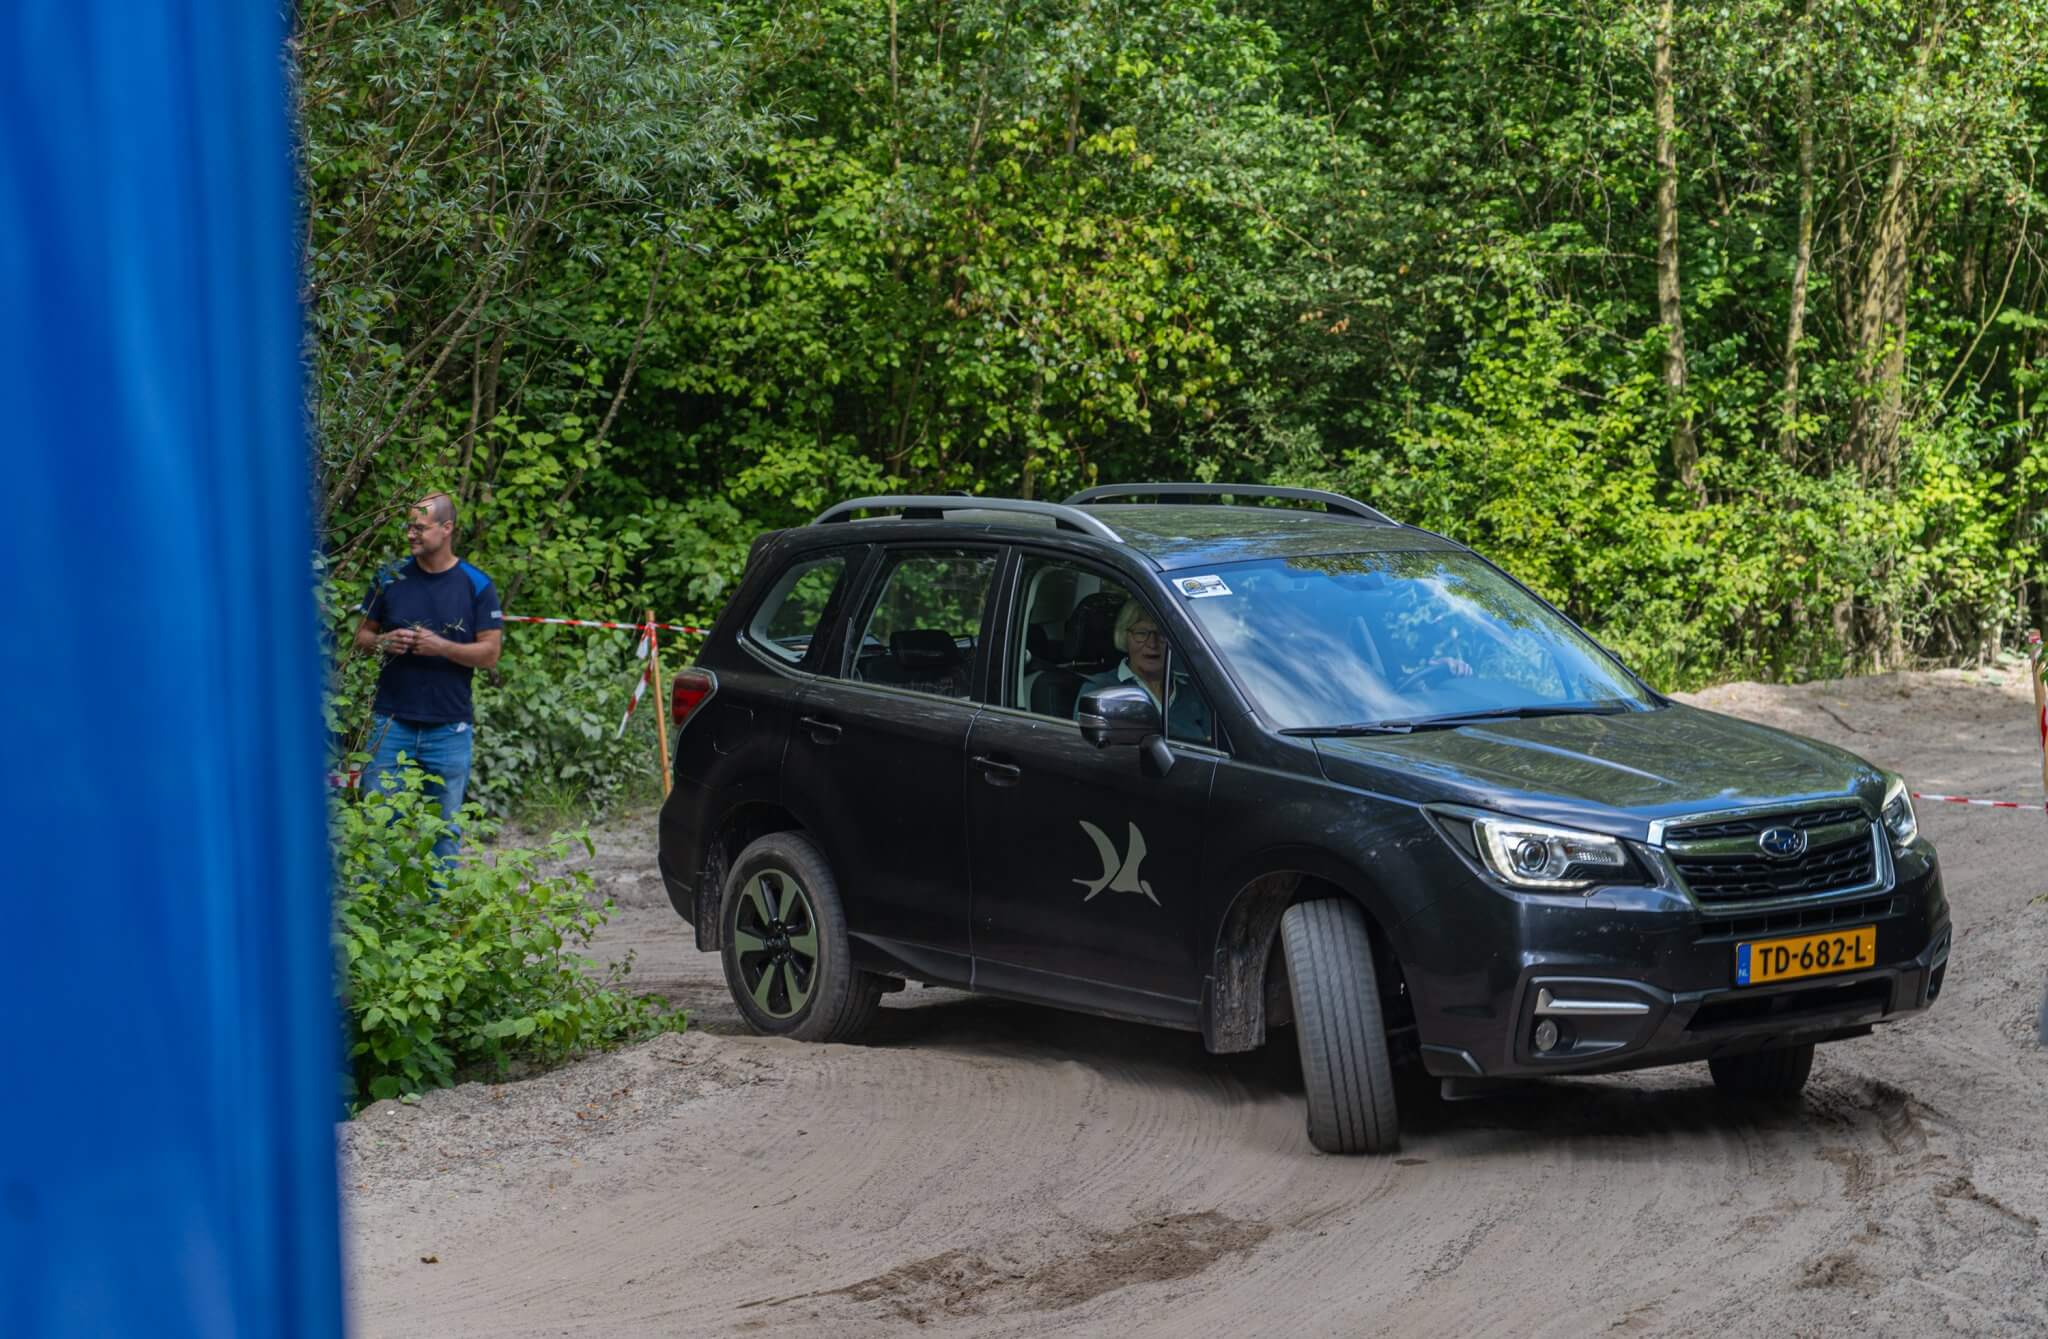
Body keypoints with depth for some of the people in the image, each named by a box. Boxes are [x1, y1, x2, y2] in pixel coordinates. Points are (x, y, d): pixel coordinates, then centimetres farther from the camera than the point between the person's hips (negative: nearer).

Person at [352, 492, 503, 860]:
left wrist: (442, 647, -17)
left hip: (450, 728, -1)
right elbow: (361, 636, 11)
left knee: (445, 828, 7)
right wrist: (384, 642, -11)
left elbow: (489, 653, -3)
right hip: (392, 722, 1)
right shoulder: (390, 578, 4)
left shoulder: (477, 586, -1)